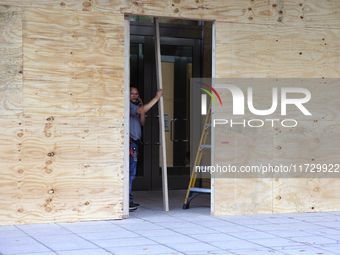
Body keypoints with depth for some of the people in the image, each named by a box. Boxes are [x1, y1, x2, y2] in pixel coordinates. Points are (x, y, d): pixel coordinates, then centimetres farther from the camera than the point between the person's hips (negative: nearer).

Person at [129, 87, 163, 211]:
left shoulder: (135, 106, 23)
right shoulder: (128, 105, -8)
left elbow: (142, 123, 19)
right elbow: (142, 110, -23)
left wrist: (142, 106, 9)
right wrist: (156, 97, -18)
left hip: (134, 143, 10)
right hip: (129, 142, -10)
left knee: (131, 172, 11)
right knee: (130, 172, -12)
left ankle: (128, 200, 15)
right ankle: (126, 202, -11)